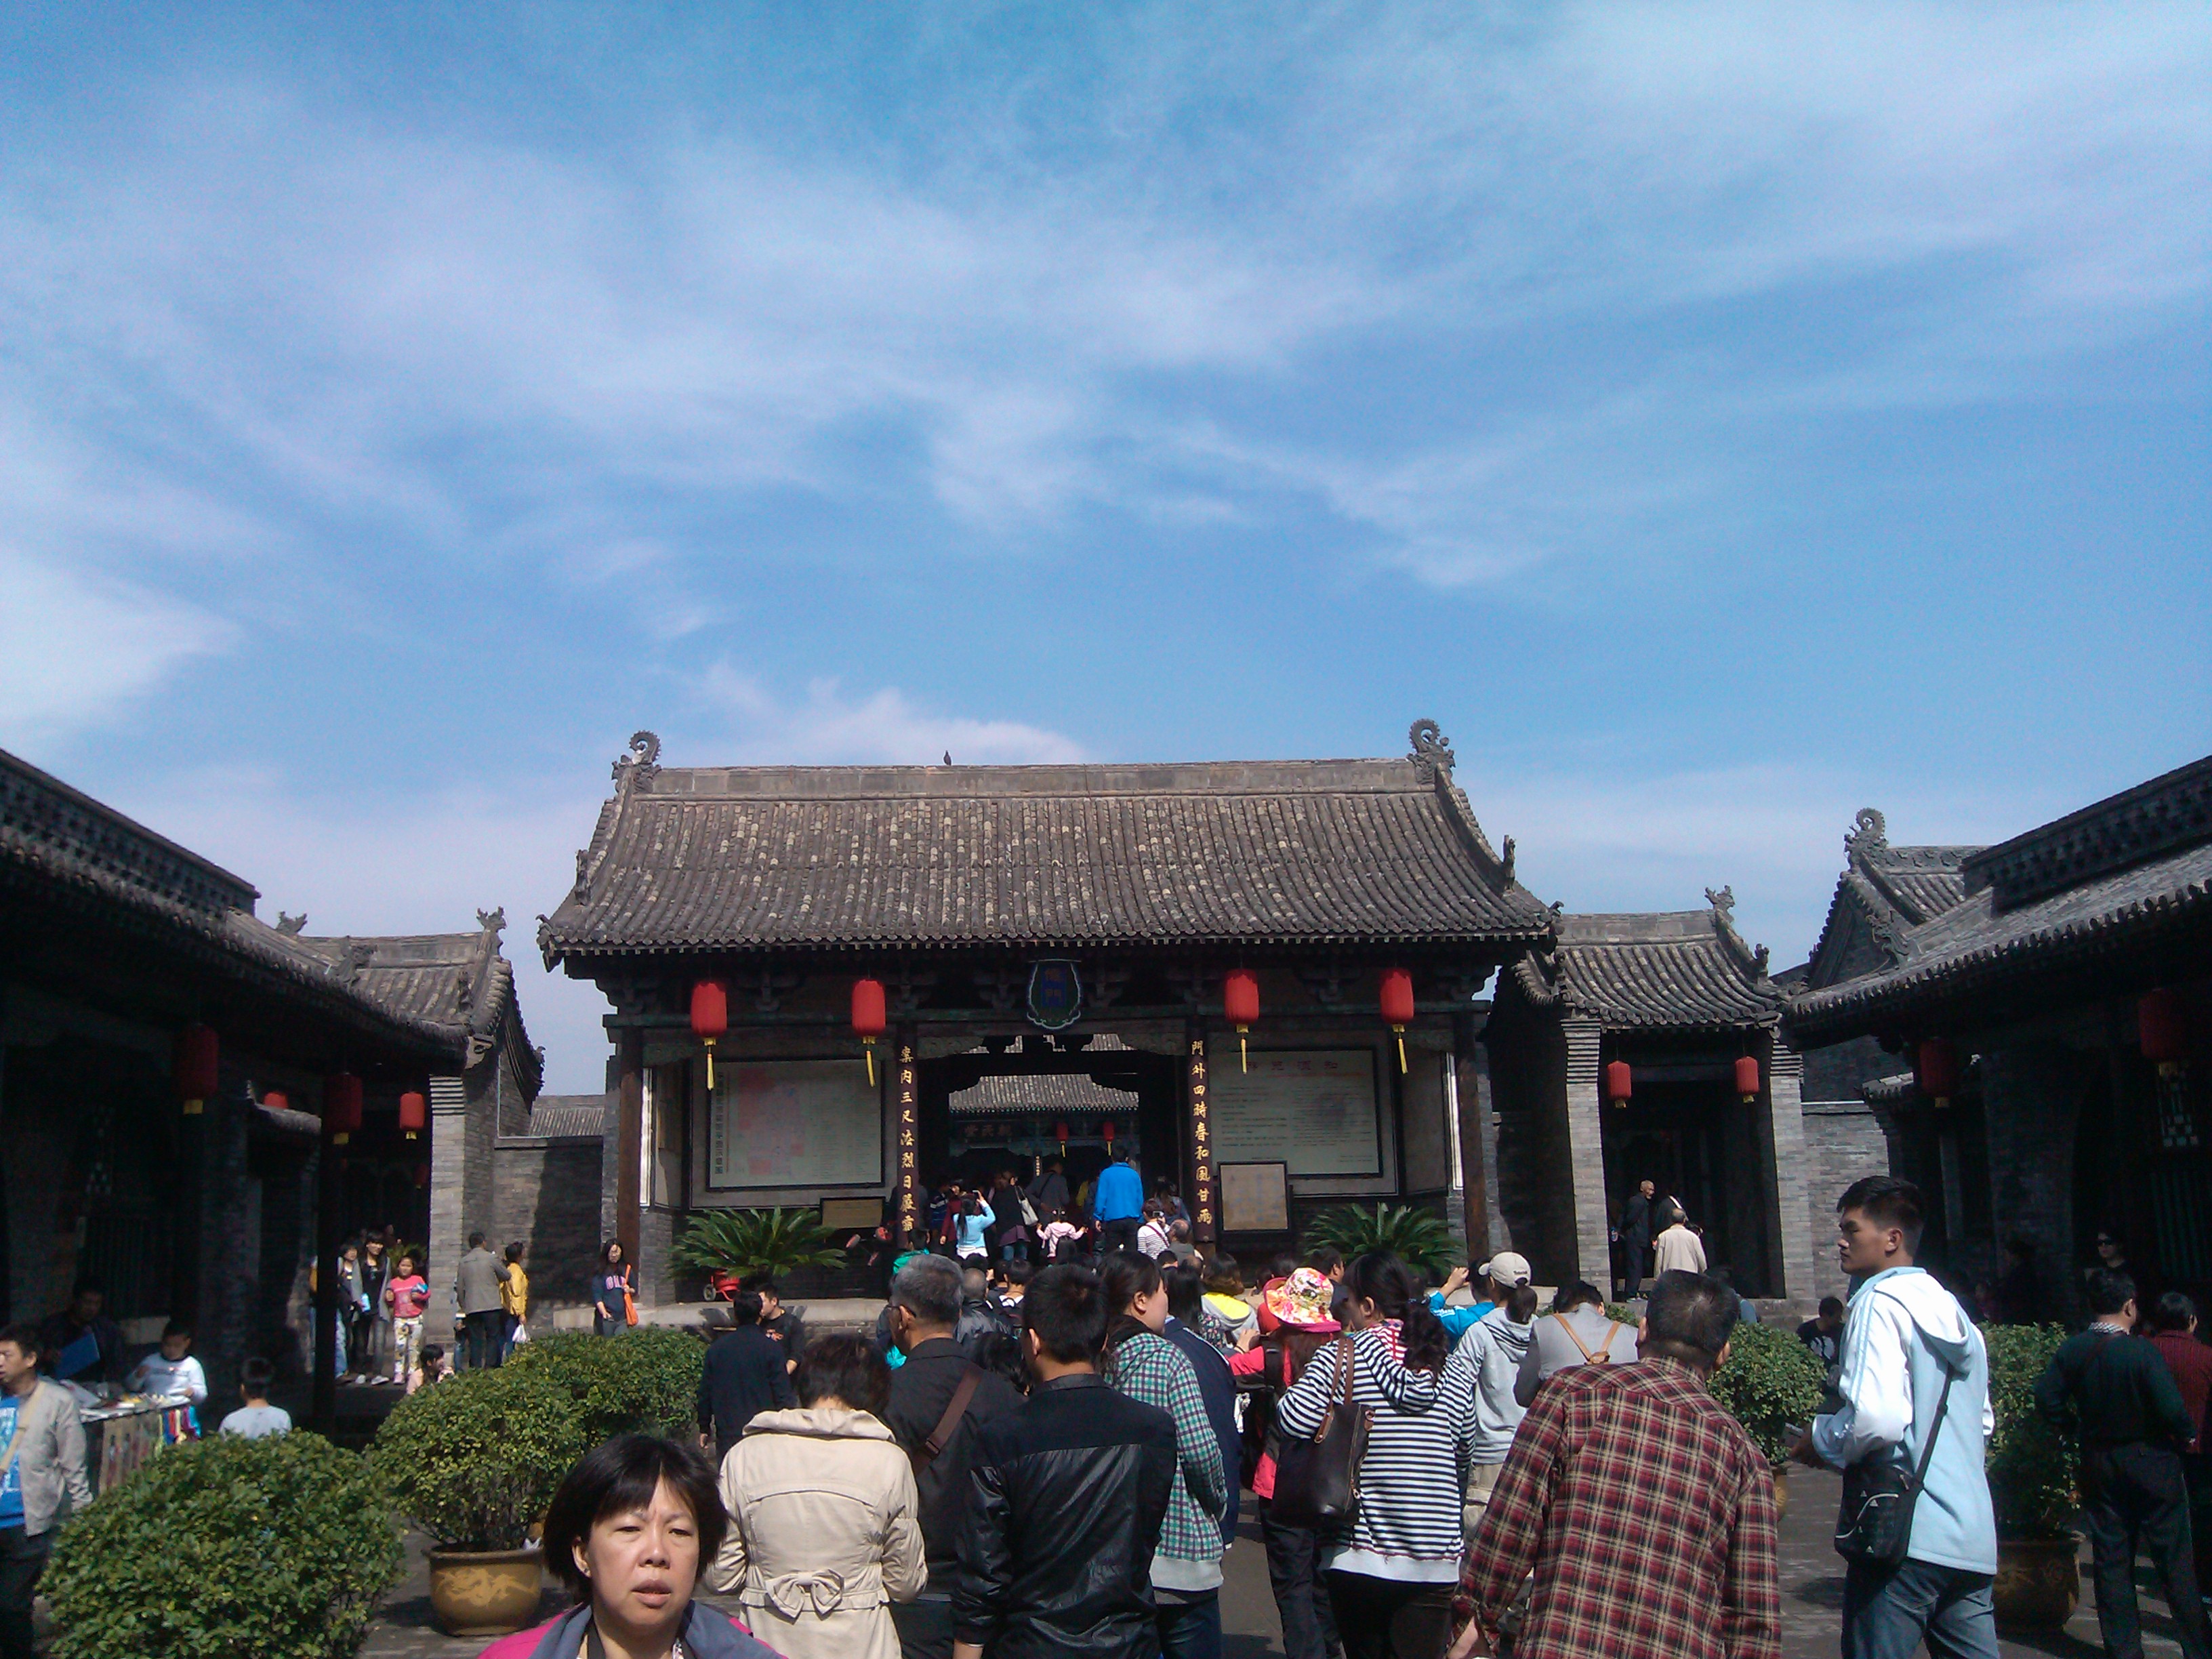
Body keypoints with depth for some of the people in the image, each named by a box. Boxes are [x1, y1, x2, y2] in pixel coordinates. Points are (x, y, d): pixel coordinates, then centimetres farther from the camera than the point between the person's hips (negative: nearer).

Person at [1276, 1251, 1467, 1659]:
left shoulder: (1341, 1356, -9)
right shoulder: (1451, 1369, 5)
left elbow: (1293, 1421, -18)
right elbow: (1463, 1459, 12)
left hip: (1359, 1554, -3)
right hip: (1435, 1562, 3)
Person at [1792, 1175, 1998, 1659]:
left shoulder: (1879, 1302, -9)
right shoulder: (1953, 1310, 18)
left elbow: (1876, 1417, -22)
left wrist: (1820, 1442, -4)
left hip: (1908, 1535, -9)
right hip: (1974, 1540, 9)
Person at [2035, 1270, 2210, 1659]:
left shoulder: (2072, 1350, -5)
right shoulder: (2142, 1350, -18)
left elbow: (2047, 1399, -8)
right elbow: (2172, 1408, -22)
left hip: (2099, 1464, 4)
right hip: (2151, 1462, -4)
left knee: (2111, 1561, 9)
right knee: (2175, 1561, 7)